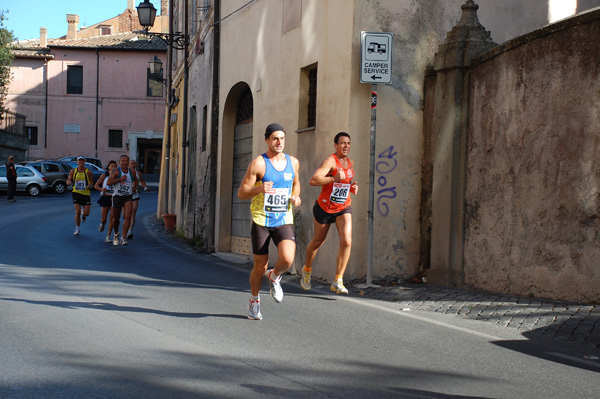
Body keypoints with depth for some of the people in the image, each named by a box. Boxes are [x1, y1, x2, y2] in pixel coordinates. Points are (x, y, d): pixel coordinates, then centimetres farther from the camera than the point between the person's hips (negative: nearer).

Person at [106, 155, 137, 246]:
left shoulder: (131, 171, 7)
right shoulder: (116, 171, -6)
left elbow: (135, 180, 30)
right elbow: (108, 182, -19)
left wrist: (134, 187, 13)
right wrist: (120, 179, -23)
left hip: (128, 197, 2)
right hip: (117, 196, -2)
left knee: (128, 217, -17)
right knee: (116, 218, 11)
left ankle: (123, 238, -15)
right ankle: (116, 234, 39)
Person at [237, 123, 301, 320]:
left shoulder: (293, 162, 6)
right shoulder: (258, 163, -8)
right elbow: (241, 193, -8)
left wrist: (296, 197, 5)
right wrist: (259, 189, -28)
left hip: (284, 221, 3)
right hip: (261, 221, -3)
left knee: (287, 259, -21)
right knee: (260, 267, 4)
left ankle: (274, 277, 15)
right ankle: (254, 301, 31)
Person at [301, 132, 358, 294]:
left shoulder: (350, 163, 6)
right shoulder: (330, 161, -17)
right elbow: (313, 180, -30)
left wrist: (352, 188, 5)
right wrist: (334, 178, -38)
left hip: (344, 208, 4)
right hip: (324, 208, -4)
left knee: (346, 241, -16)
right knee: (318, 241, 14)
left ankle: (337, 282, -12)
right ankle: (307, 270, 42)